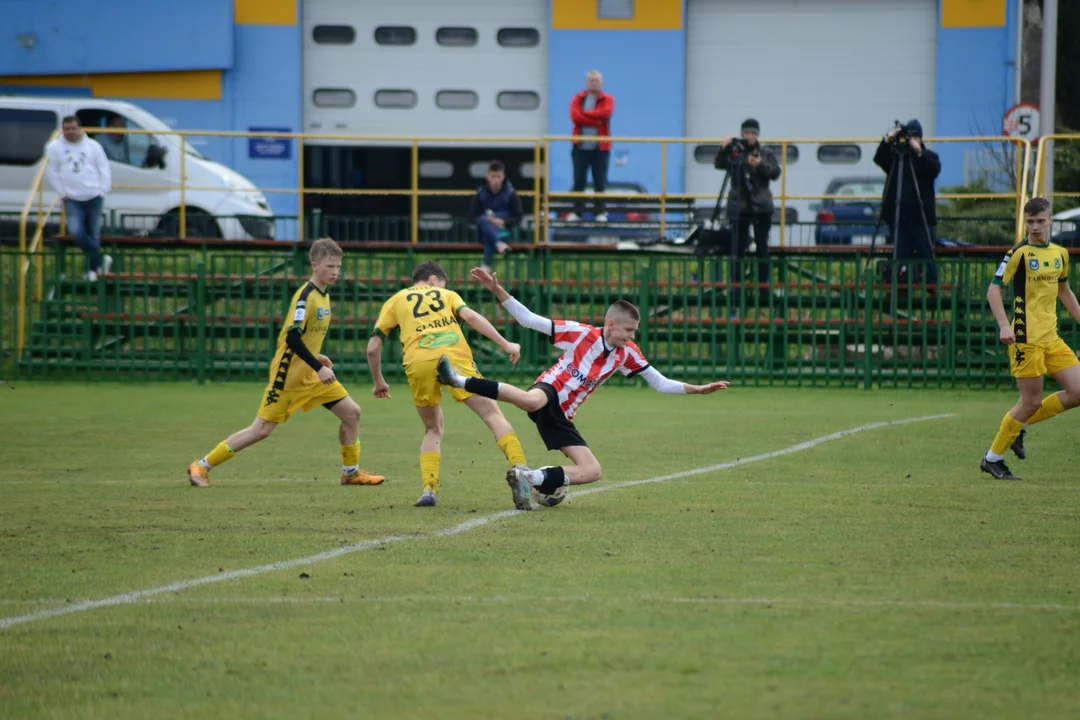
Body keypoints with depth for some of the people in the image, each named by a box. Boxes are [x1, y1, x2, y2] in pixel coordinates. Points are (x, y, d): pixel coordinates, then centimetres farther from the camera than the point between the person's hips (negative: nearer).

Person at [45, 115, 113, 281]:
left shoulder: (93, 146, 5)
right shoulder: (54, 148, 3)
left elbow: (104, 169, 8)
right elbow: (53, 172, 6)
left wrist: (103, 191, 0)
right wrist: (62, 193, 0)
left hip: (94, 197, 1)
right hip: (72, 199, -1)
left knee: (94, 235, 4)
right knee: (76, 232, -20)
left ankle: (93, 268, 20)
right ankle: (101, 260, -5)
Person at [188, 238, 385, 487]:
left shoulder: (323, 295, 8)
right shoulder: (305, 296, -19)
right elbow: (292, 337, -27)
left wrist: (316, 357, 11)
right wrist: (318, 368, -27)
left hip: (312, 375, 8)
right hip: (289, 375, -8)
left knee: (352, 412, 2)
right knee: (262, 429, -5)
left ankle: (351, 472, 17)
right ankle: (202, 466, 5)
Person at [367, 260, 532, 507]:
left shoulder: (395, 301, 28)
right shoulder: (446, 294, 28)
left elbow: (373, 348, 21)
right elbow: (470, 316, 7)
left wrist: (379, 382, 35)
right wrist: (505, 344, 5)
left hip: (418, 364, 1)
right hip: (455, 357, -1)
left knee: (433, 430, 20)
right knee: (493, 414, 2)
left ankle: (429, 489, 1)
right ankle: (520, 469, -17)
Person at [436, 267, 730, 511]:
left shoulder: (627, 353, 8)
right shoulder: (581, 334, -6)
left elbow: (661, 384, 15)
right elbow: (528, 320, -7)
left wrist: (697, 389, 3)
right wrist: (497, 290, -16)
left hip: (562, 417, 7)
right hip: (549, 390, -7)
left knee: (593, 471, -6)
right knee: (531, 401, -46)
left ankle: (528, 478, 1)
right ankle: (459, 380, -36)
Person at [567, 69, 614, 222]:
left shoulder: (607, 99, 6)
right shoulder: (578, 99, 8)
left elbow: (606, 112, -15)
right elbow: (575, 116, -9)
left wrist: (585, 114, -10)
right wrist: (595, 121, -13)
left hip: (600, 147, -1)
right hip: (581, 146, 1)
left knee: (600, 181, 0)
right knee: (578, 181, -1)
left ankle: (600, 212, 6)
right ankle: (577, 211, 4)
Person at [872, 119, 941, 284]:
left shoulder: (929, 156, 6)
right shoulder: (894, 156, 9)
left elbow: (934, 171, -13)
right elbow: (878, 159, -7)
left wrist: (919, 152, -25)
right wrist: (887, 141, -22)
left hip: (922, 216, -2)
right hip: (899, 218, 2)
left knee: (926, 256, -2)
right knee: (901, 256, 2)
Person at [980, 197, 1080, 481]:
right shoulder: (1019, 253, -9)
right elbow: (993, 289, -11)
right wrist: (1004, 326, -22)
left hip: (1051, 338, 7)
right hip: (1026, 338, -7)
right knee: (1032, 401, -6)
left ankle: (1019, 426, 15)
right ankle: (993, 458, 8)